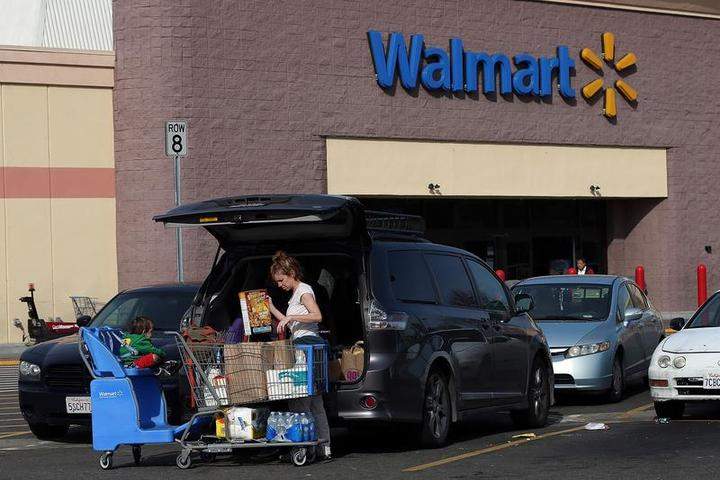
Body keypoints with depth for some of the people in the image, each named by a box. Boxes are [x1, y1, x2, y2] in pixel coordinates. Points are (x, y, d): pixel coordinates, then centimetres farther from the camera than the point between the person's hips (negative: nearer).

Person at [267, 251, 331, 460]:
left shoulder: (304, 290, -6)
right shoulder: (295, 294, 23)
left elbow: (317, 316, -19)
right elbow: (292, 325, 24)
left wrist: (290, 317, -20)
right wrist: (271, 308, 24)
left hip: (308, 343, -10)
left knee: (299, 401, -11)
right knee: (315, 401, 7)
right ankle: (324, 446, 6)